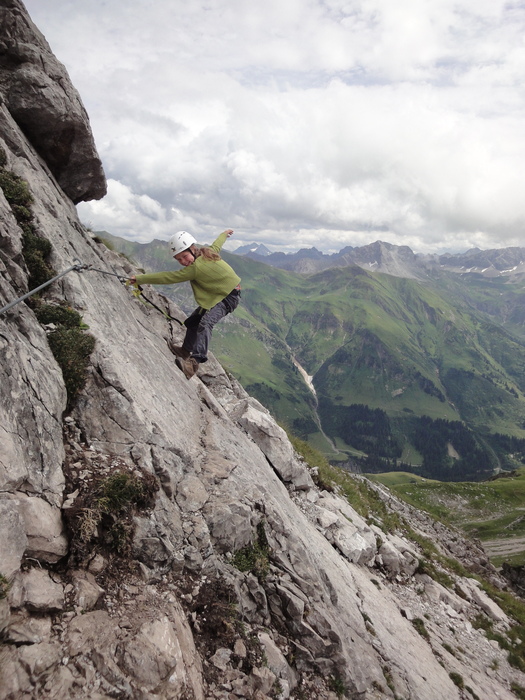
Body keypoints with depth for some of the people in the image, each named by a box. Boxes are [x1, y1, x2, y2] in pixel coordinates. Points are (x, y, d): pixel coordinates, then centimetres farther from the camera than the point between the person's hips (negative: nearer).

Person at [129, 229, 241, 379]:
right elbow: (217, 244, 20)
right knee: (194, 320, 17)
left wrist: (140, 279, -21)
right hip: (216, 296, 11)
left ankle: (195, 361, -47)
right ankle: (186, 351, 33)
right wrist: (224, 233, 43)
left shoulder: (195, 268, -28)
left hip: (229, 297, -11)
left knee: (205, 323, -32)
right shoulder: (208, 251, -3)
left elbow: (168, 277, -25)